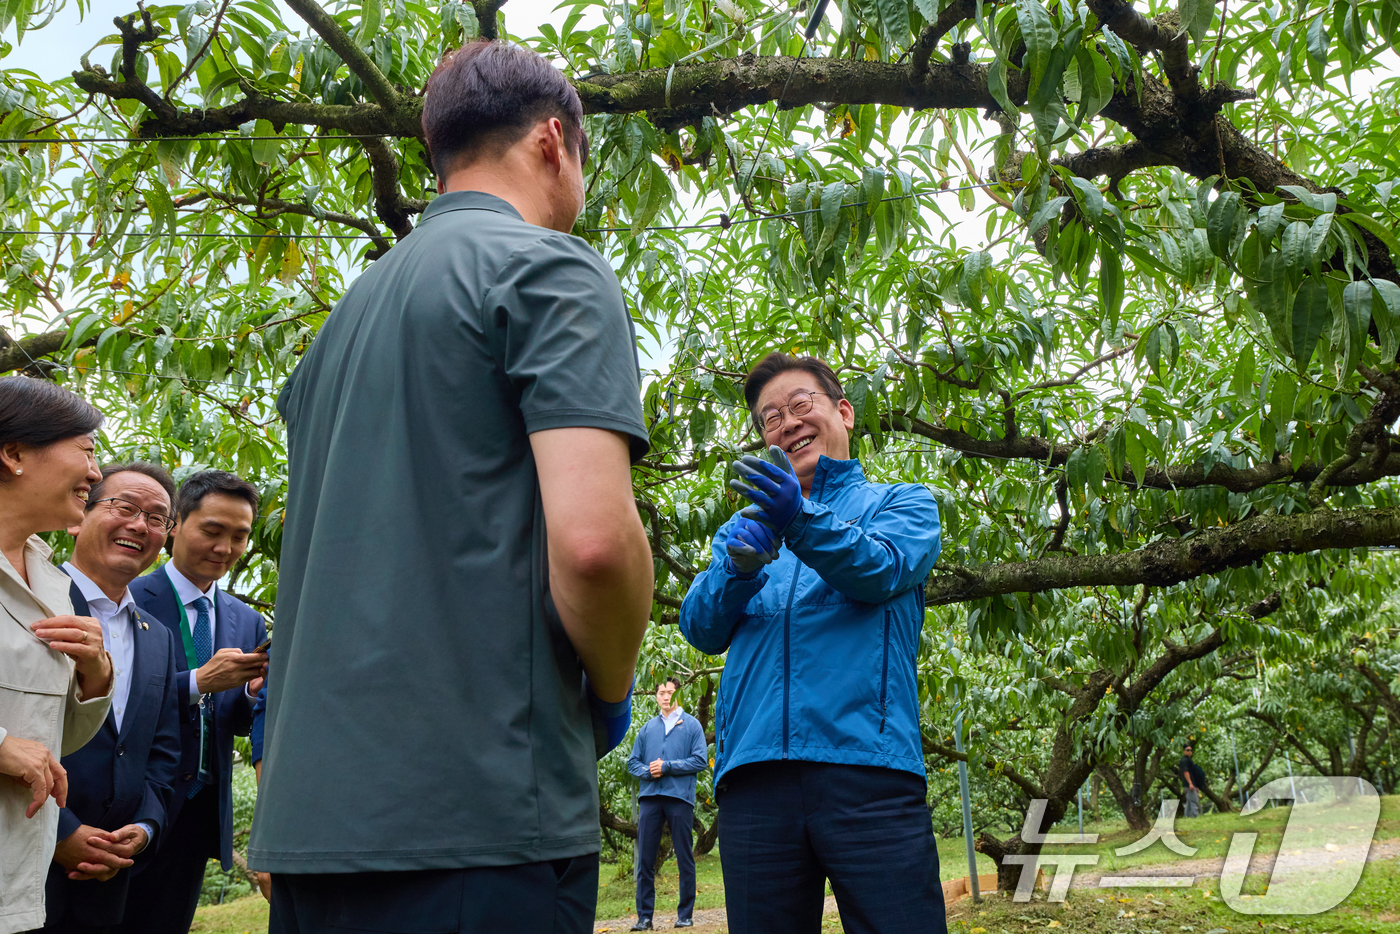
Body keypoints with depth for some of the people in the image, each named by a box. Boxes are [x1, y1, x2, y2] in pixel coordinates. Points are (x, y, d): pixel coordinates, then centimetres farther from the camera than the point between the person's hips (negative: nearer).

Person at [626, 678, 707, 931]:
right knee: (645, 859, 0)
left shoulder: (692, 725, 6)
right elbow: (633, 762, 14)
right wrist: (648, 771, -7)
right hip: (650, 796, 3)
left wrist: (667, 766, -11)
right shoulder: (647, 728, 16)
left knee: (685, 859, 2)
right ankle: (644, 916, 7)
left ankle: (685, 914, 10)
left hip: (680, 796, -3)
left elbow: (699, 761, -4)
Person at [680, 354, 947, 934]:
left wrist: (802, 520, -25)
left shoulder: (902, 502, 17)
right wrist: (738, 565, -11)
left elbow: (880, 570, -6)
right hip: (752, 773, 3)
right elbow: (701, 629, 10)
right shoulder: (745, 527, 25)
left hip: (867, 762, -3)